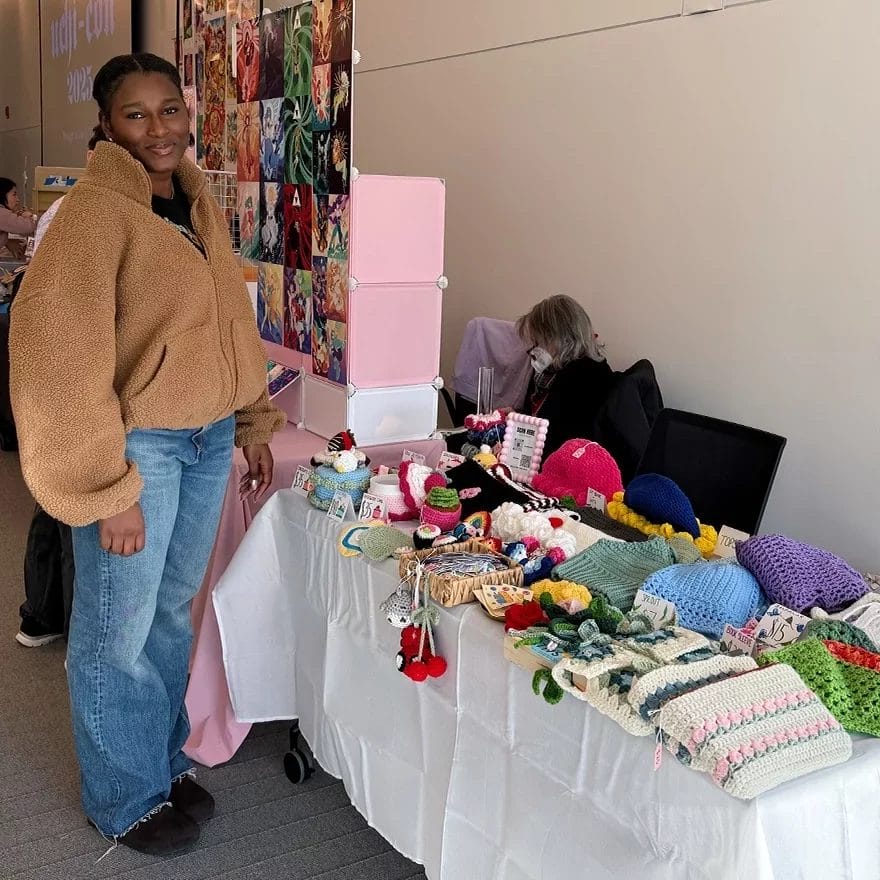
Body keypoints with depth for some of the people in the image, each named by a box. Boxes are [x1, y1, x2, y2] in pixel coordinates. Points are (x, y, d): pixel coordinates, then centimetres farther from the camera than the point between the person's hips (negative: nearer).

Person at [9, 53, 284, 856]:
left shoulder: (201, 204, 9)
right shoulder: (93, 212, -16)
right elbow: (59, 360, -20)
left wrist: (255, 426, 14)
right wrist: (109, 488, -20)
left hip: (209, 439, 7)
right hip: (137, 446, -7)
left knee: (173, 612, 20)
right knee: (119, 632, 8)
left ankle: (166, 760, 39)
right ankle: (126, 800, 28)